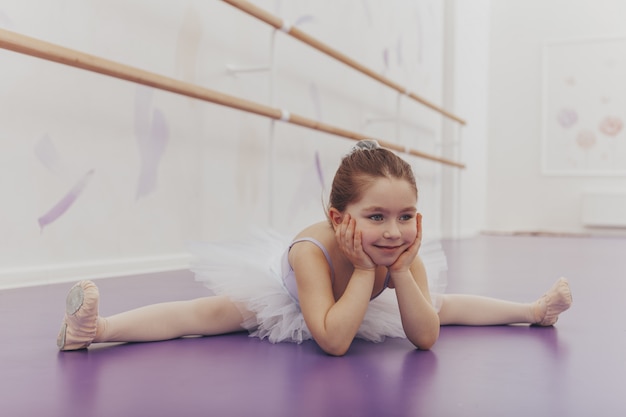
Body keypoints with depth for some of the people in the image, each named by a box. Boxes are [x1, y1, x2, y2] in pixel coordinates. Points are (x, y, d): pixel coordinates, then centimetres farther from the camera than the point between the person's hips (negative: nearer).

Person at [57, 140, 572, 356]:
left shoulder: (408, 255, -31)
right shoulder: (312, 249, -44)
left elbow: (425, 337, -28)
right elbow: (332, 340, -48)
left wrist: (401, 272, -42)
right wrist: (365, 272, -50)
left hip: (365, 302, 5)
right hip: (284, 290, -4)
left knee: (443, 304, 16)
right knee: (208, 313, -26)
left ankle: (534, 308, 40)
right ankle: (95, 327, -27)